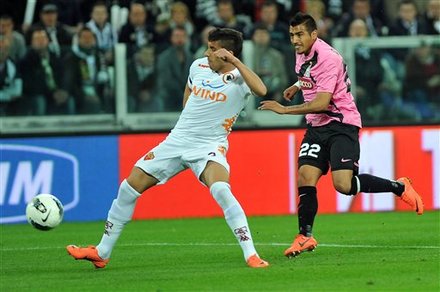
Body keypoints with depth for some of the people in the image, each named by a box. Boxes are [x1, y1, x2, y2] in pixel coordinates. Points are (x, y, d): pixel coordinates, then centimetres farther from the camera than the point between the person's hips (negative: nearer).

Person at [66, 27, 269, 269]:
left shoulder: (238, 77, -13)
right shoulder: (198, 66, 4)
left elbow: (261, 90, -37)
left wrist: (234, 61, -34)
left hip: (210, 147, -6)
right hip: (177, 140, 6)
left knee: (221, 190, -35)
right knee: (129, 188, 5)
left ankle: (251, 255, -27)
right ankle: (102, 253, 18)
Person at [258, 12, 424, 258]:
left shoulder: (327, 58, -21)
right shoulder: (302, 53, 8)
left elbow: (321, 102, -27)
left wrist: (284, 109, -26)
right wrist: (298, 86, 23)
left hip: (341, 124, -8)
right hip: (317, 127, 8)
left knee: (343, 184, -19)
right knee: (305, 179, -6)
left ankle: (400, 187, 1)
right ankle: (305, 237, 3)